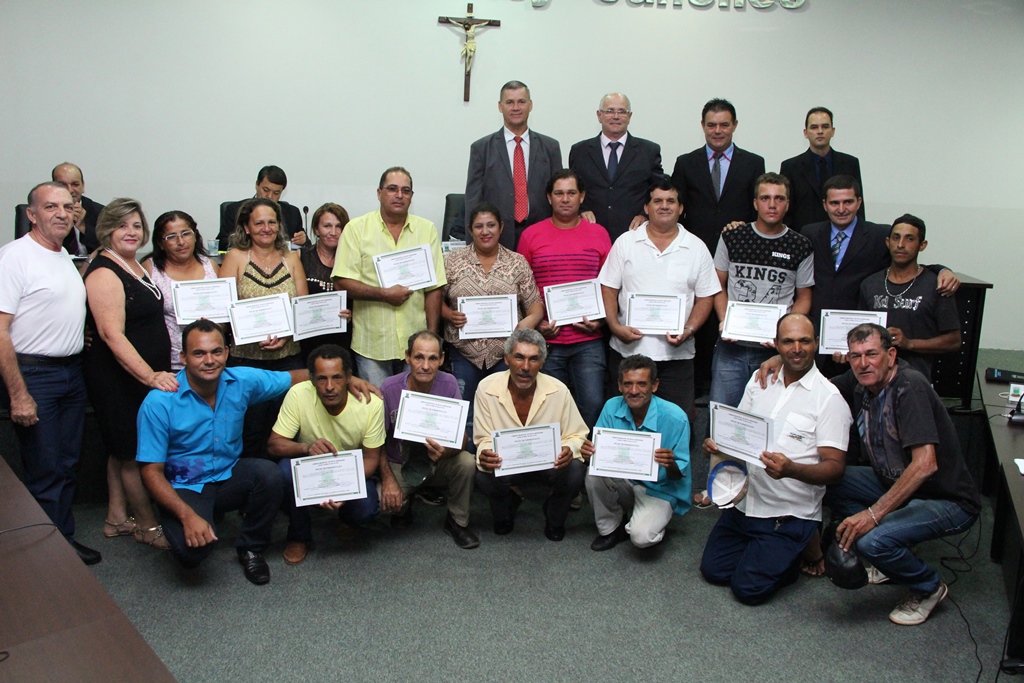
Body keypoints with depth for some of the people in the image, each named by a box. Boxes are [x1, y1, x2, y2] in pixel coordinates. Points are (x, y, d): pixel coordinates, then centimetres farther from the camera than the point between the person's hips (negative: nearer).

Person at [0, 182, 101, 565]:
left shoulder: (64, 256, 12)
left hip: (72, 372, 8)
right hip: (34, 375, -8)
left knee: (68, 465, 15)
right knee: (45, 473, 0)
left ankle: (65, 541, 27)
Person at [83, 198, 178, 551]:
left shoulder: (135, 265, 11)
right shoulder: (104, 273, -18)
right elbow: (112, 335, -25)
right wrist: (150, 376, -30)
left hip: (148, 373, 9)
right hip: (119, 378, -9)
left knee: (123, 450, 17)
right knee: (135, 453, 2)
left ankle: (118, 518, 29)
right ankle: (148, 526, 14)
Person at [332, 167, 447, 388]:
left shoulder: (427, 229, 6)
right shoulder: (356, 228, 1)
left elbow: (434, 288, 4)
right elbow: (342, 282, -6)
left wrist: (432, 336, -1)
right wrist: (384, 294, -14)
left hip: (415, 342, 2)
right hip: (372, 343, -1)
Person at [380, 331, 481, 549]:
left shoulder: (449, 384, -15)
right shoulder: (389, 389, -17)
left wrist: (446, 451, -39)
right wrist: (388, 479, -22)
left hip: (437, 463, 1)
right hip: (399, 465, 0)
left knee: (467, 463, -29)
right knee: (386, 500, -29)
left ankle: (457, 522, -2)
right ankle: (404, 504, 12)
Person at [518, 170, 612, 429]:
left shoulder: (598, 233, 7)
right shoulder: (531, 235, 5)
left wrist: (601, 319, -4)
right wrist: (535, 323, -5)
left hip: (589, 341, 0)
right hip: (546, 340, 0)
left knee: (592, 404, -5)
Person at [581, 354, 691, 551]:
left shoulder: (675, 418, -20)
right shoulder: (612, 407, -10)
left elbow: (679, 474, -14)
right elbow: (598, 451, -5)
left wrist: (671, 465, -38)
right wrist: (589, 451, -29)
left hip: (660, 490, -4)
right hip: (624, 482, 4)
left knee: (641, 537, -29)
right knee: (594, 474, -27)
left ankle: (653, 521, 9)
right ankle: (610, 528, -1)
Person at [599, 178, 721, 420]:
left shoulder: (697, 248, 6)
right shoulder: (625, 242, 5)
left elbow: (705, 297, 6)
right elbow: (608, 289, 4)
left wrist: (688, 330, -10)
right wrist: (615, 327, -10)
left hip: (677, 354, 0)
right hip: (627, 349, 0)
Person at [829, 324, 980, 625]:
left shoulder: (909, 385, -26)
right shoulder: (861, 382, -3)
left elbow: (925, 465, -35)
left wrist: (874, 513, -36)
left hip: (948, 501, -8)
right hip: (896, 485, 8)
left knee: (872, 540, -30)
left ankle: (929, 588, 4)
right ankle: (888, 558, 10)